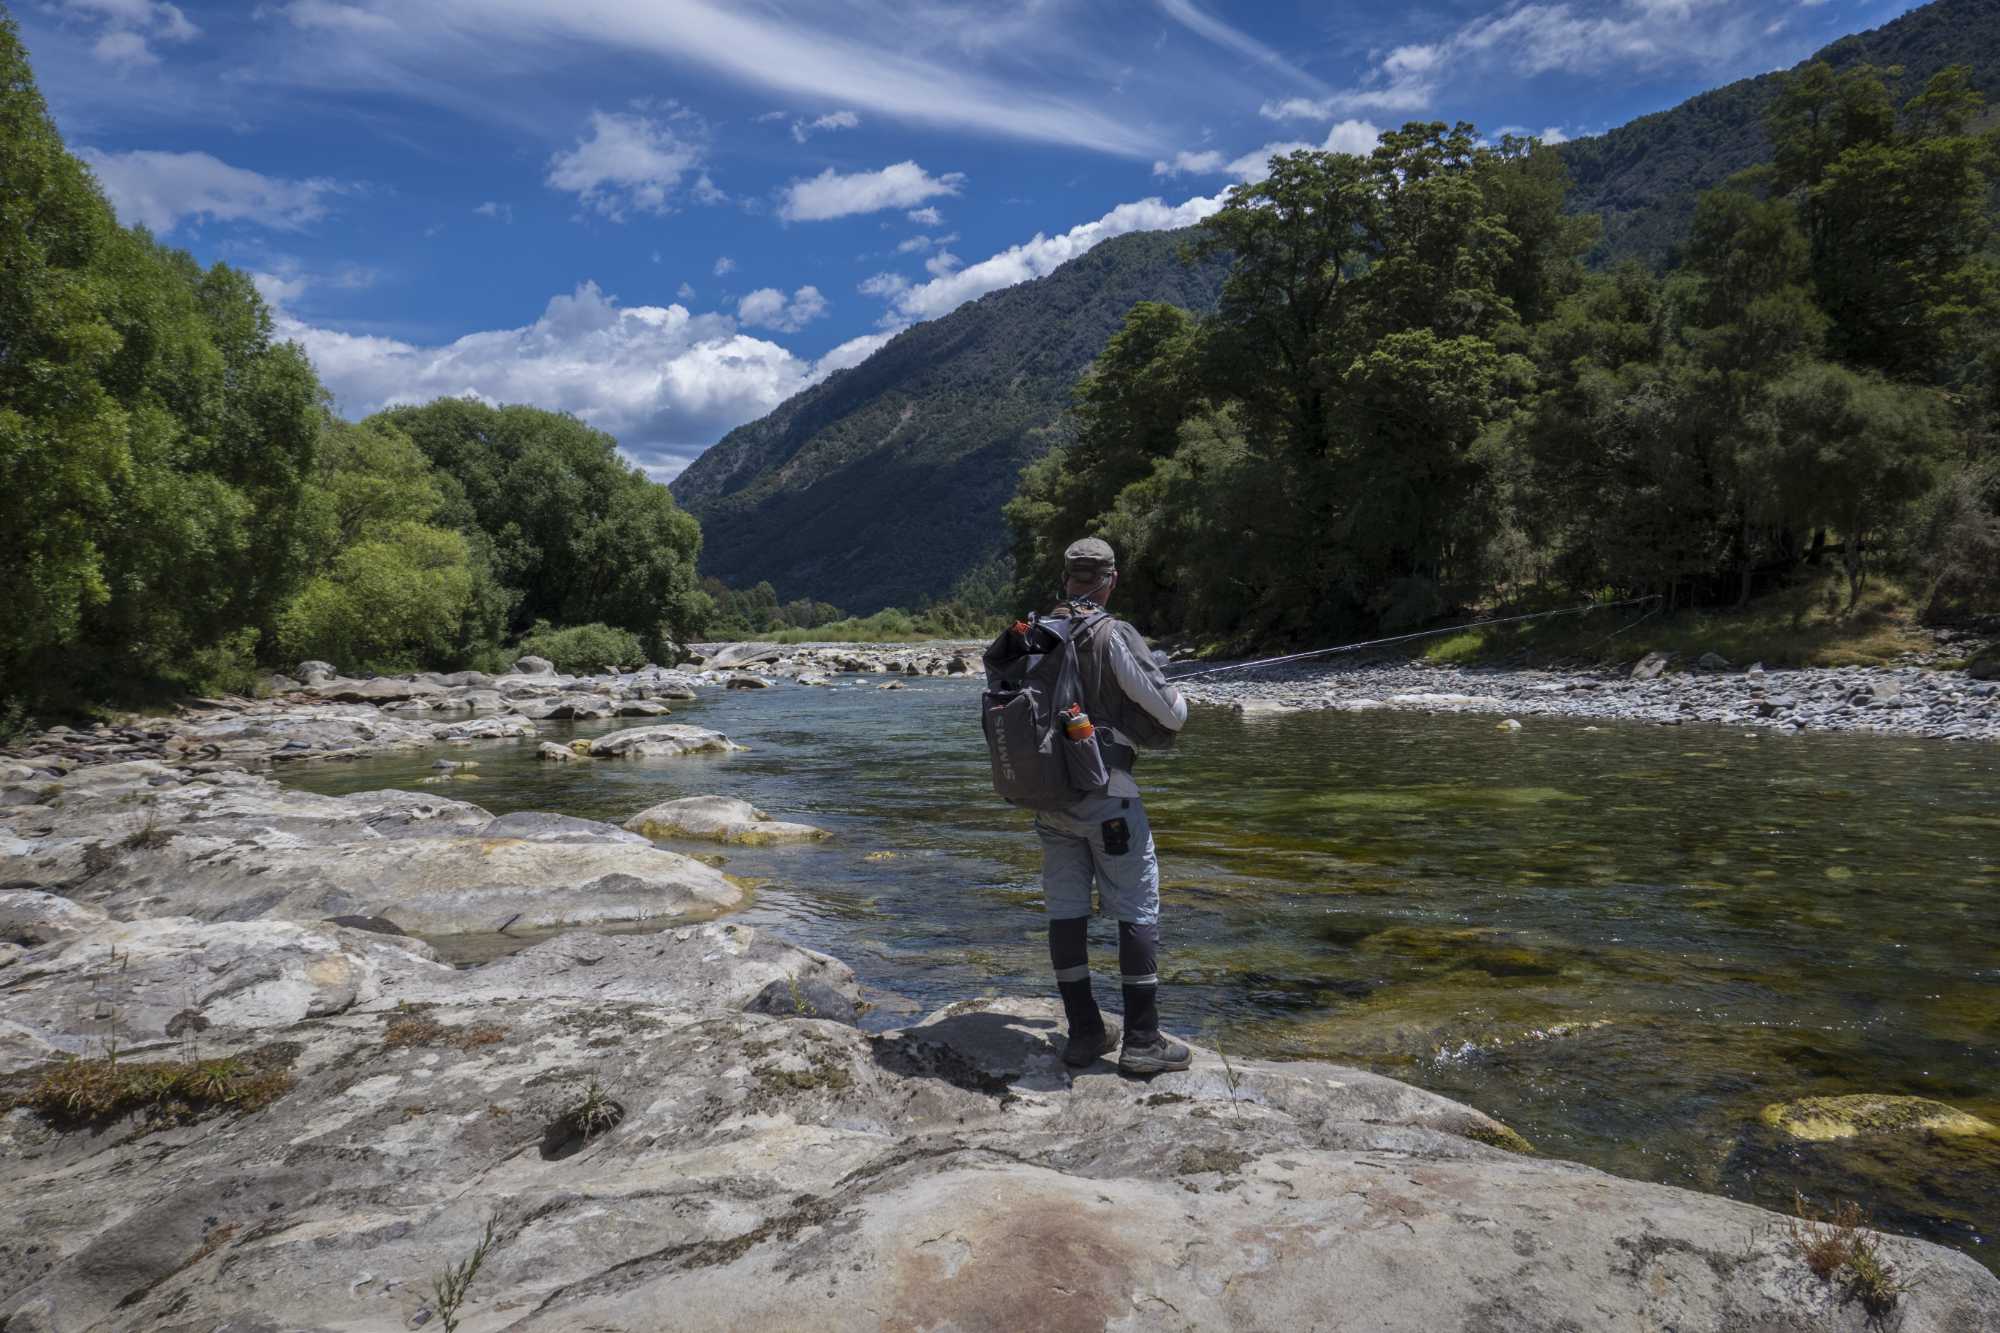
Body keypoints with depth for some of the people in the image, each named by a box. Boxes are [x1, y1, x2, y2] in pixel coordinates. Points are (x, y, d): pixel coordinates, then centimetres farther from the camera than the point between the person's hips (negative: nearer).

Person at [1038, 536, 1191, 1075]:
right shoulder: (1114, 636, -11)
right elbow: (1169, 715, -11)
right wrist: (1179, 702, 12)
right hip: (1107, 790, -5)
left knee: (1066, 909, 10)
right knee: (1137, 911, 2)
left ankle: (1084, 1031, 17)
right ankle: (1142, 1041, 5)